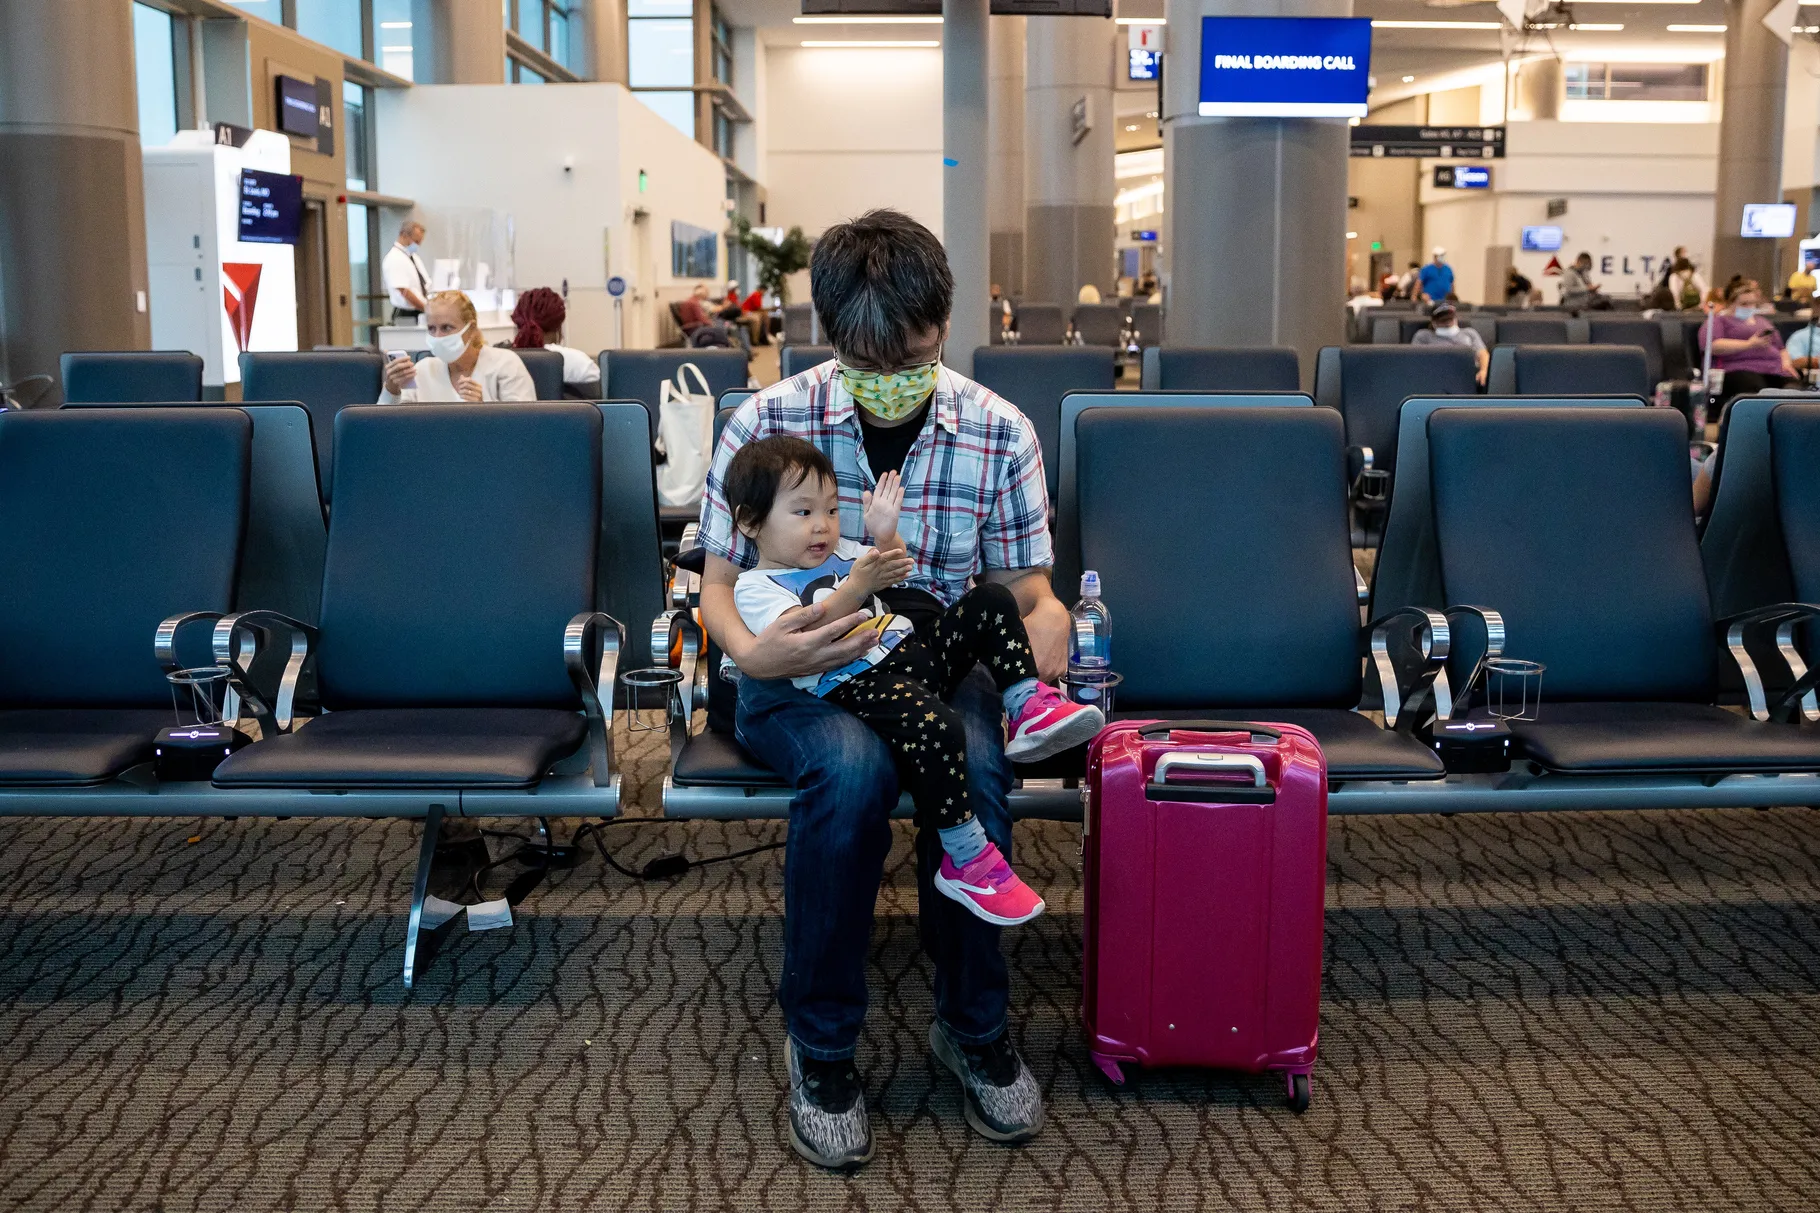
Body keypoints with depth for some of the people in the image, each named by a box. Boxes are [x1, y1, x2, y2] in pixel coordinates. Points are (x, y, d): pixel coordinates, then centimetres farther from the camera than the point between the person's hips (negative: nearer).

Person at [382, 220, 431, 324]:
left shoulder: (414, 257, 15)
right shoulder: (394, 259, -12)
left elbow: (427, 286, 17)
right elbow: (404, 291, -20)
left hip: (422, 314, 8)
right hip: (407, 316, -8)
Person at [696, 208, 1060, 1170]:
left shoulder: (1000, 433, -1)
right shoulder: (767, 424, -6)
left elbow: (1027, 591, 3)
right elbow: (720, 585, -2)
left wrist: (1044, 626, -23)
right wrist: (752, 653, -26)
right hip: (801, 678, -1)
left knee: (973, 767, -33)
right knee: (853, 766, -36)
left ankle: (974, 1028, -8)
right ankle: (819, 1045, -14)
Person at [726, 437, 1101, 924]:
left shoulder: (836, 551, 24)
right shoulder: (754, 587, -1)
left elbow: (899, 574, 25)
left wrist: (886, 536, 4)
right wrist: (856, 586, -30)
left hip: (913, 654, 9)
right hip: (855, 685, -9)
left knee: (990, 600, 0)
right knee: (937, 728, -35)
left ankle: (1029, 709, -9)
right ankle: (966, 862, -23)